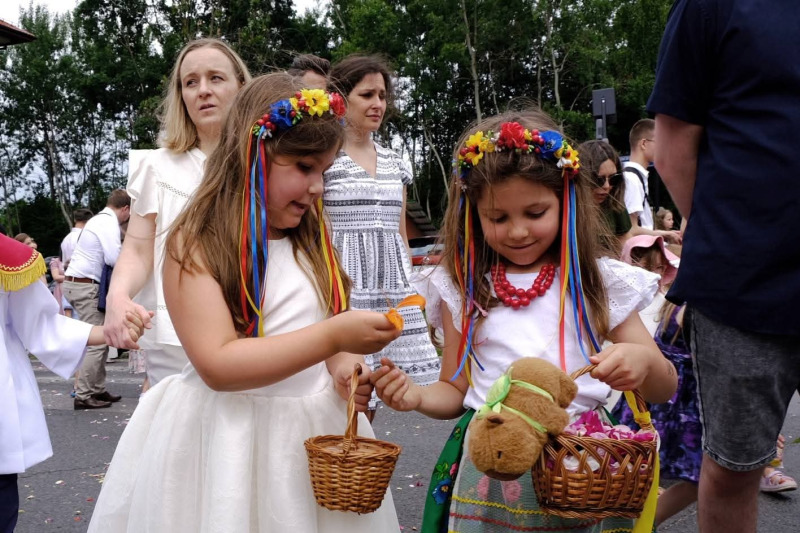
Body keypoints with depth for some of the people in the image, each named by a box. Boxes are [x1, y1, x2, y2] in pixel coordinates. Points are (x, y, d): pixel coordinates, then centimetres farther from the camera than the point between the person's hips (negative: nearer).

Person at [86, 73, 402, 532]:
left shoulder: (311, 241, 8)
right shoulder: (195, 245, -12)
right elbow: (217, 364, -21)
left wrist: (344, 365, -7)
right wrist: (333, 337, -27)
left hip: (317, 431, 6)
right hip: (233, 438, -5)